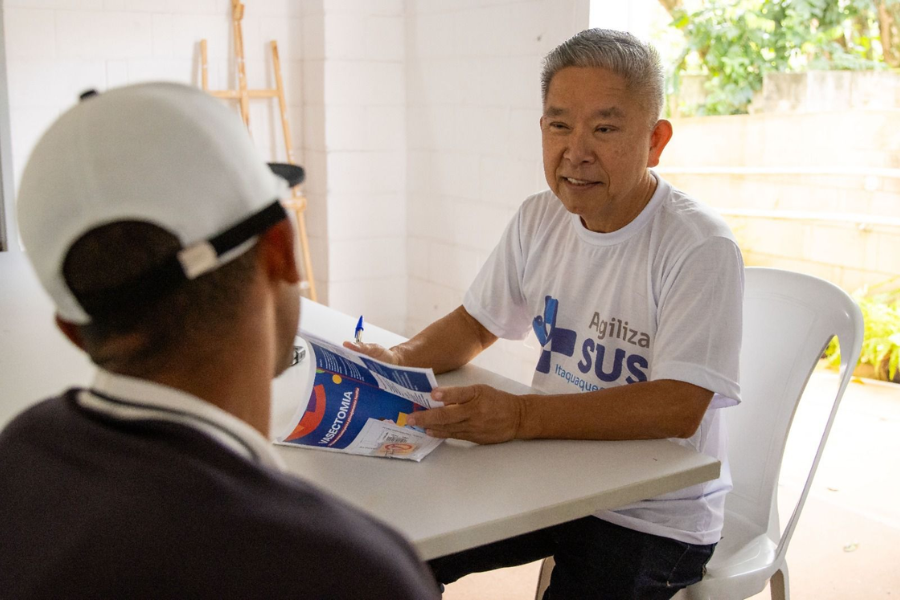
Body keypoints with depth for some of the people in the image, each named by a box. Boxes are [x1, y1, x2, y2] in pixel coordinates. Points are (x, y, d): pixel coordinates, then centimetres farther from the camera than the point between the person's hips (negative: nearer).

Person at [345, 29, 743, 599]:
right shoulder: (540, 220, 1)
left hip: (653, 517, -5)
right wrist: (402, 360, -9)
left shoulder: (701, 248, -20)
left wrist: (522, 416, -35)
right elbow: (477, 324, 11)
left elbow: (678, 407, -26)